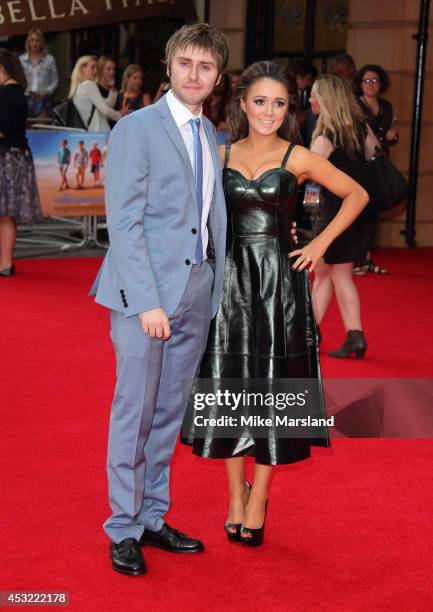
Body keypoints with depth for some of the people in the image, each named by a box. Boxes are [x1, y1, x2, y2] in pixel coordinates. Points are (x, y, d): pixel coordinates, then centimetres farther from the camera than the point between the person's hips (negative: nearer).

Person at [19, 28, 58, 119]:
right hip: (26, 99, 2)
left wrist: (47, 91, -10)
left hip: (43, 100, -2)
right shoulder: (21, 59, 8)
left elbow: (55, 81, 5)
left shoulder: (49, 59, 3)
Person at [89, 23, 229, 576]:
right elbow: (124, 223, -13)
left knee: (169, 412, 13)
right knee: (135, 411, 1)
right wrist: (147, 301, -18)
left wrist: (218, 288, 6)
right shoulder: (136, 129, -7)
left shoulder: (210, 136, 14)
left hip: (196, 295, 6)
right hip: (144, 294, -6)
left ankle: (152, 518, 26)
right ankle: (123, 529, 15)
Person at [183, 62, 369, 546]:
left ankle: (258, 499, 18)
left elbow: (357, 195, 8)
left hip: (279, 282, -2)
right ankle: (236, 493, 24)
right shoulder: (221, 155, 6)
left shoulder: (299, 159, 0)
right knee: (228, 388, 6)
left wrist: (321, 243, 1)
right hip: (229, 280, 2)